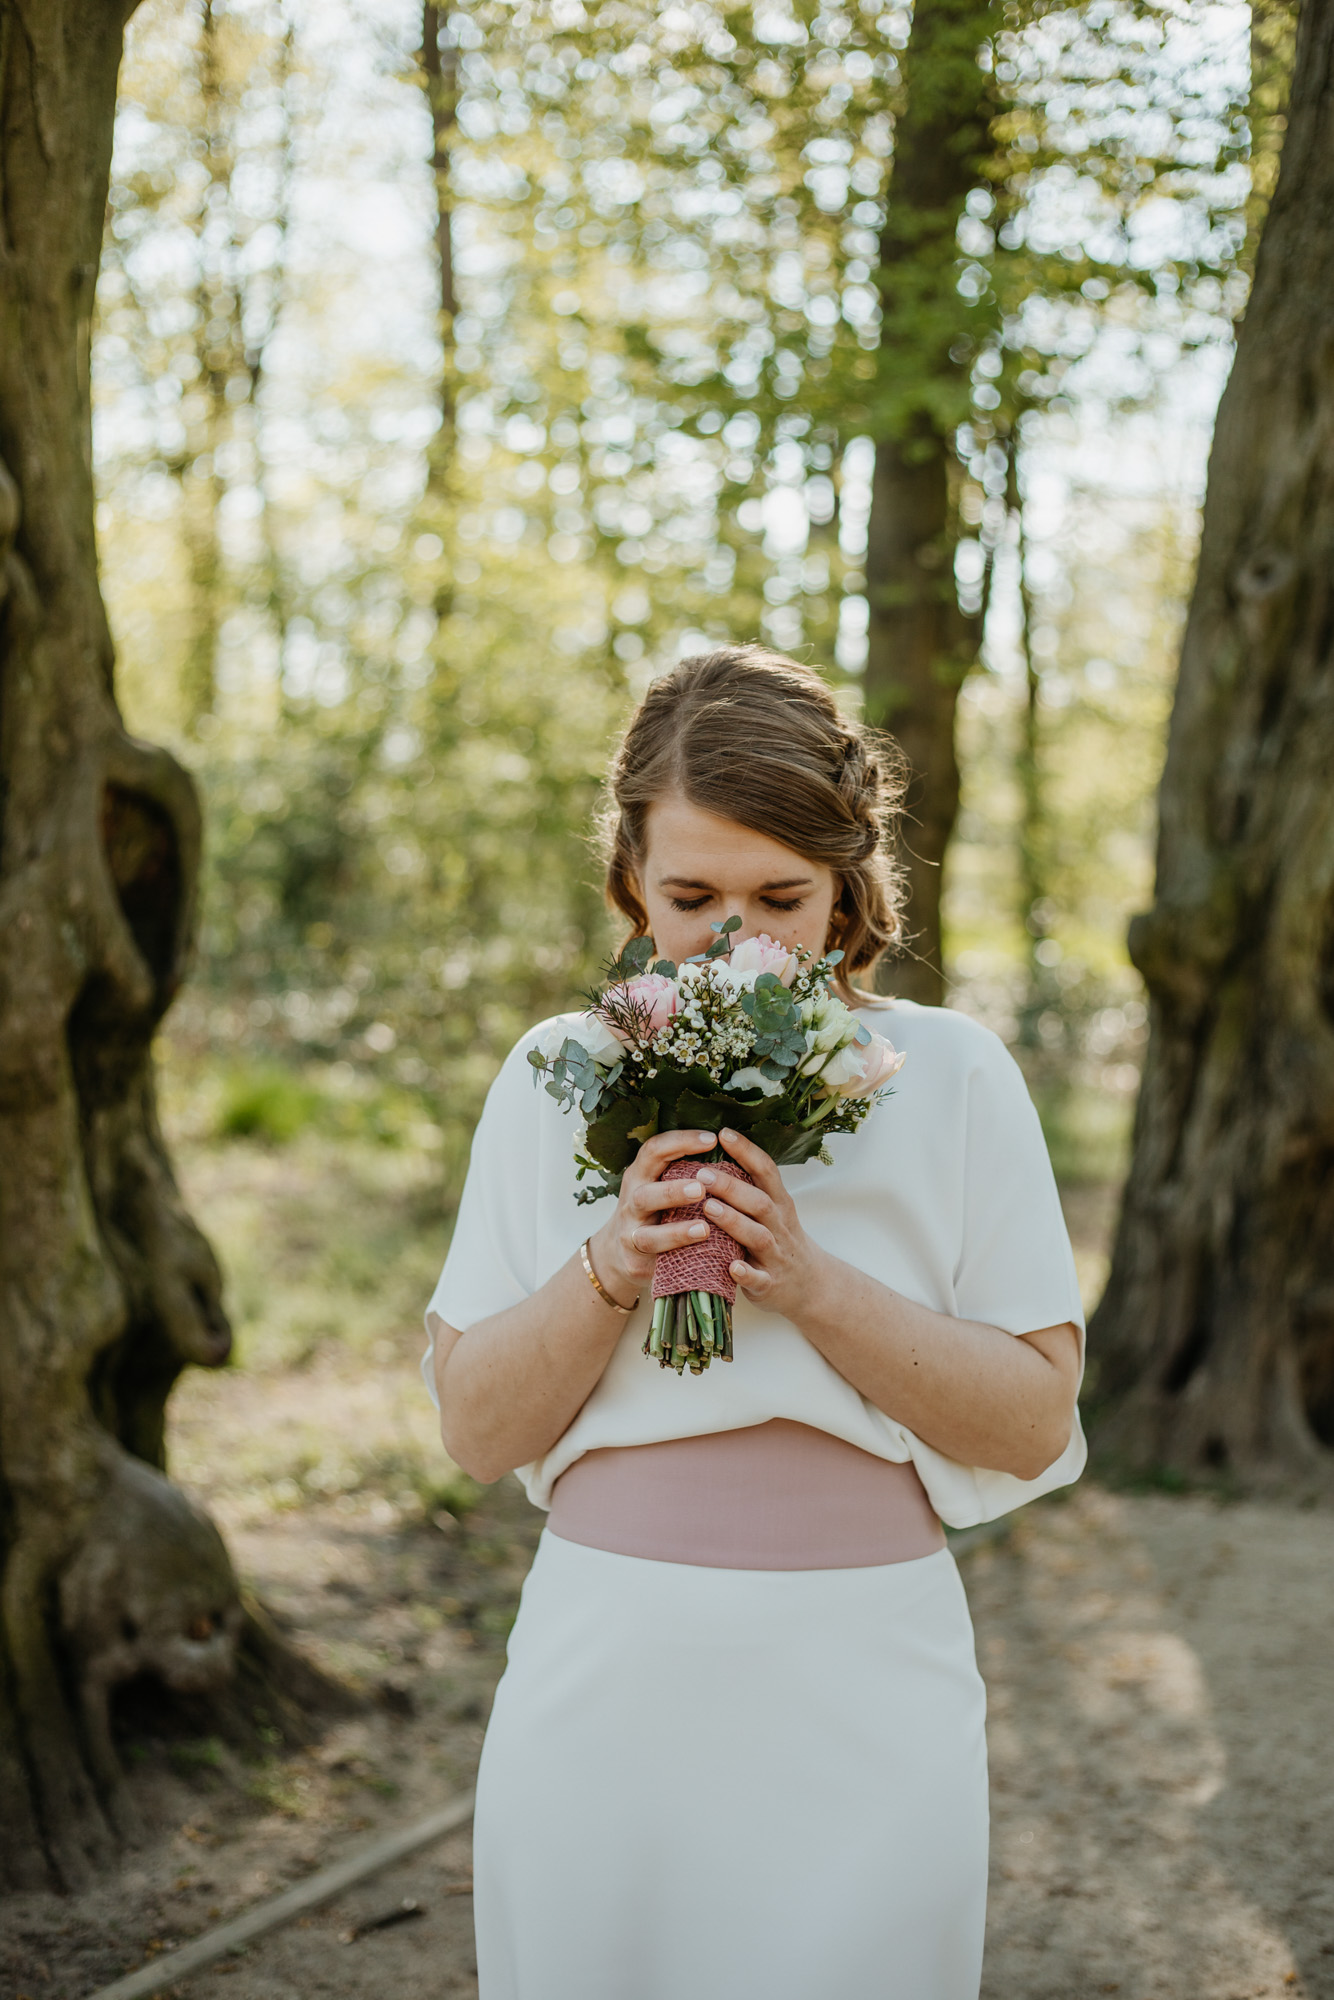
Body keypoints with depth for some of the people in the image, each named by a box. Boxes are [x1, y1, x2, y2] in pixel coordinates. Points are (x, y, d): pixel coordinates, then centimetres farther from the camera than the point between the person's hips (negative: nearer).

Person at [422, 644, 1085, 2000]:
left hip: (859, 1697, -1)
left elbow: (1037, 1421, -4)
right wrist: (610, 1270, -16)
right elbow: (476, 1429, 1)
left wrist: (809, 1284, -16)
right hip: (603, 1689, 1)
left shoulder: (951, 1077, -2)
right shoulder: (554, 1081, 2)